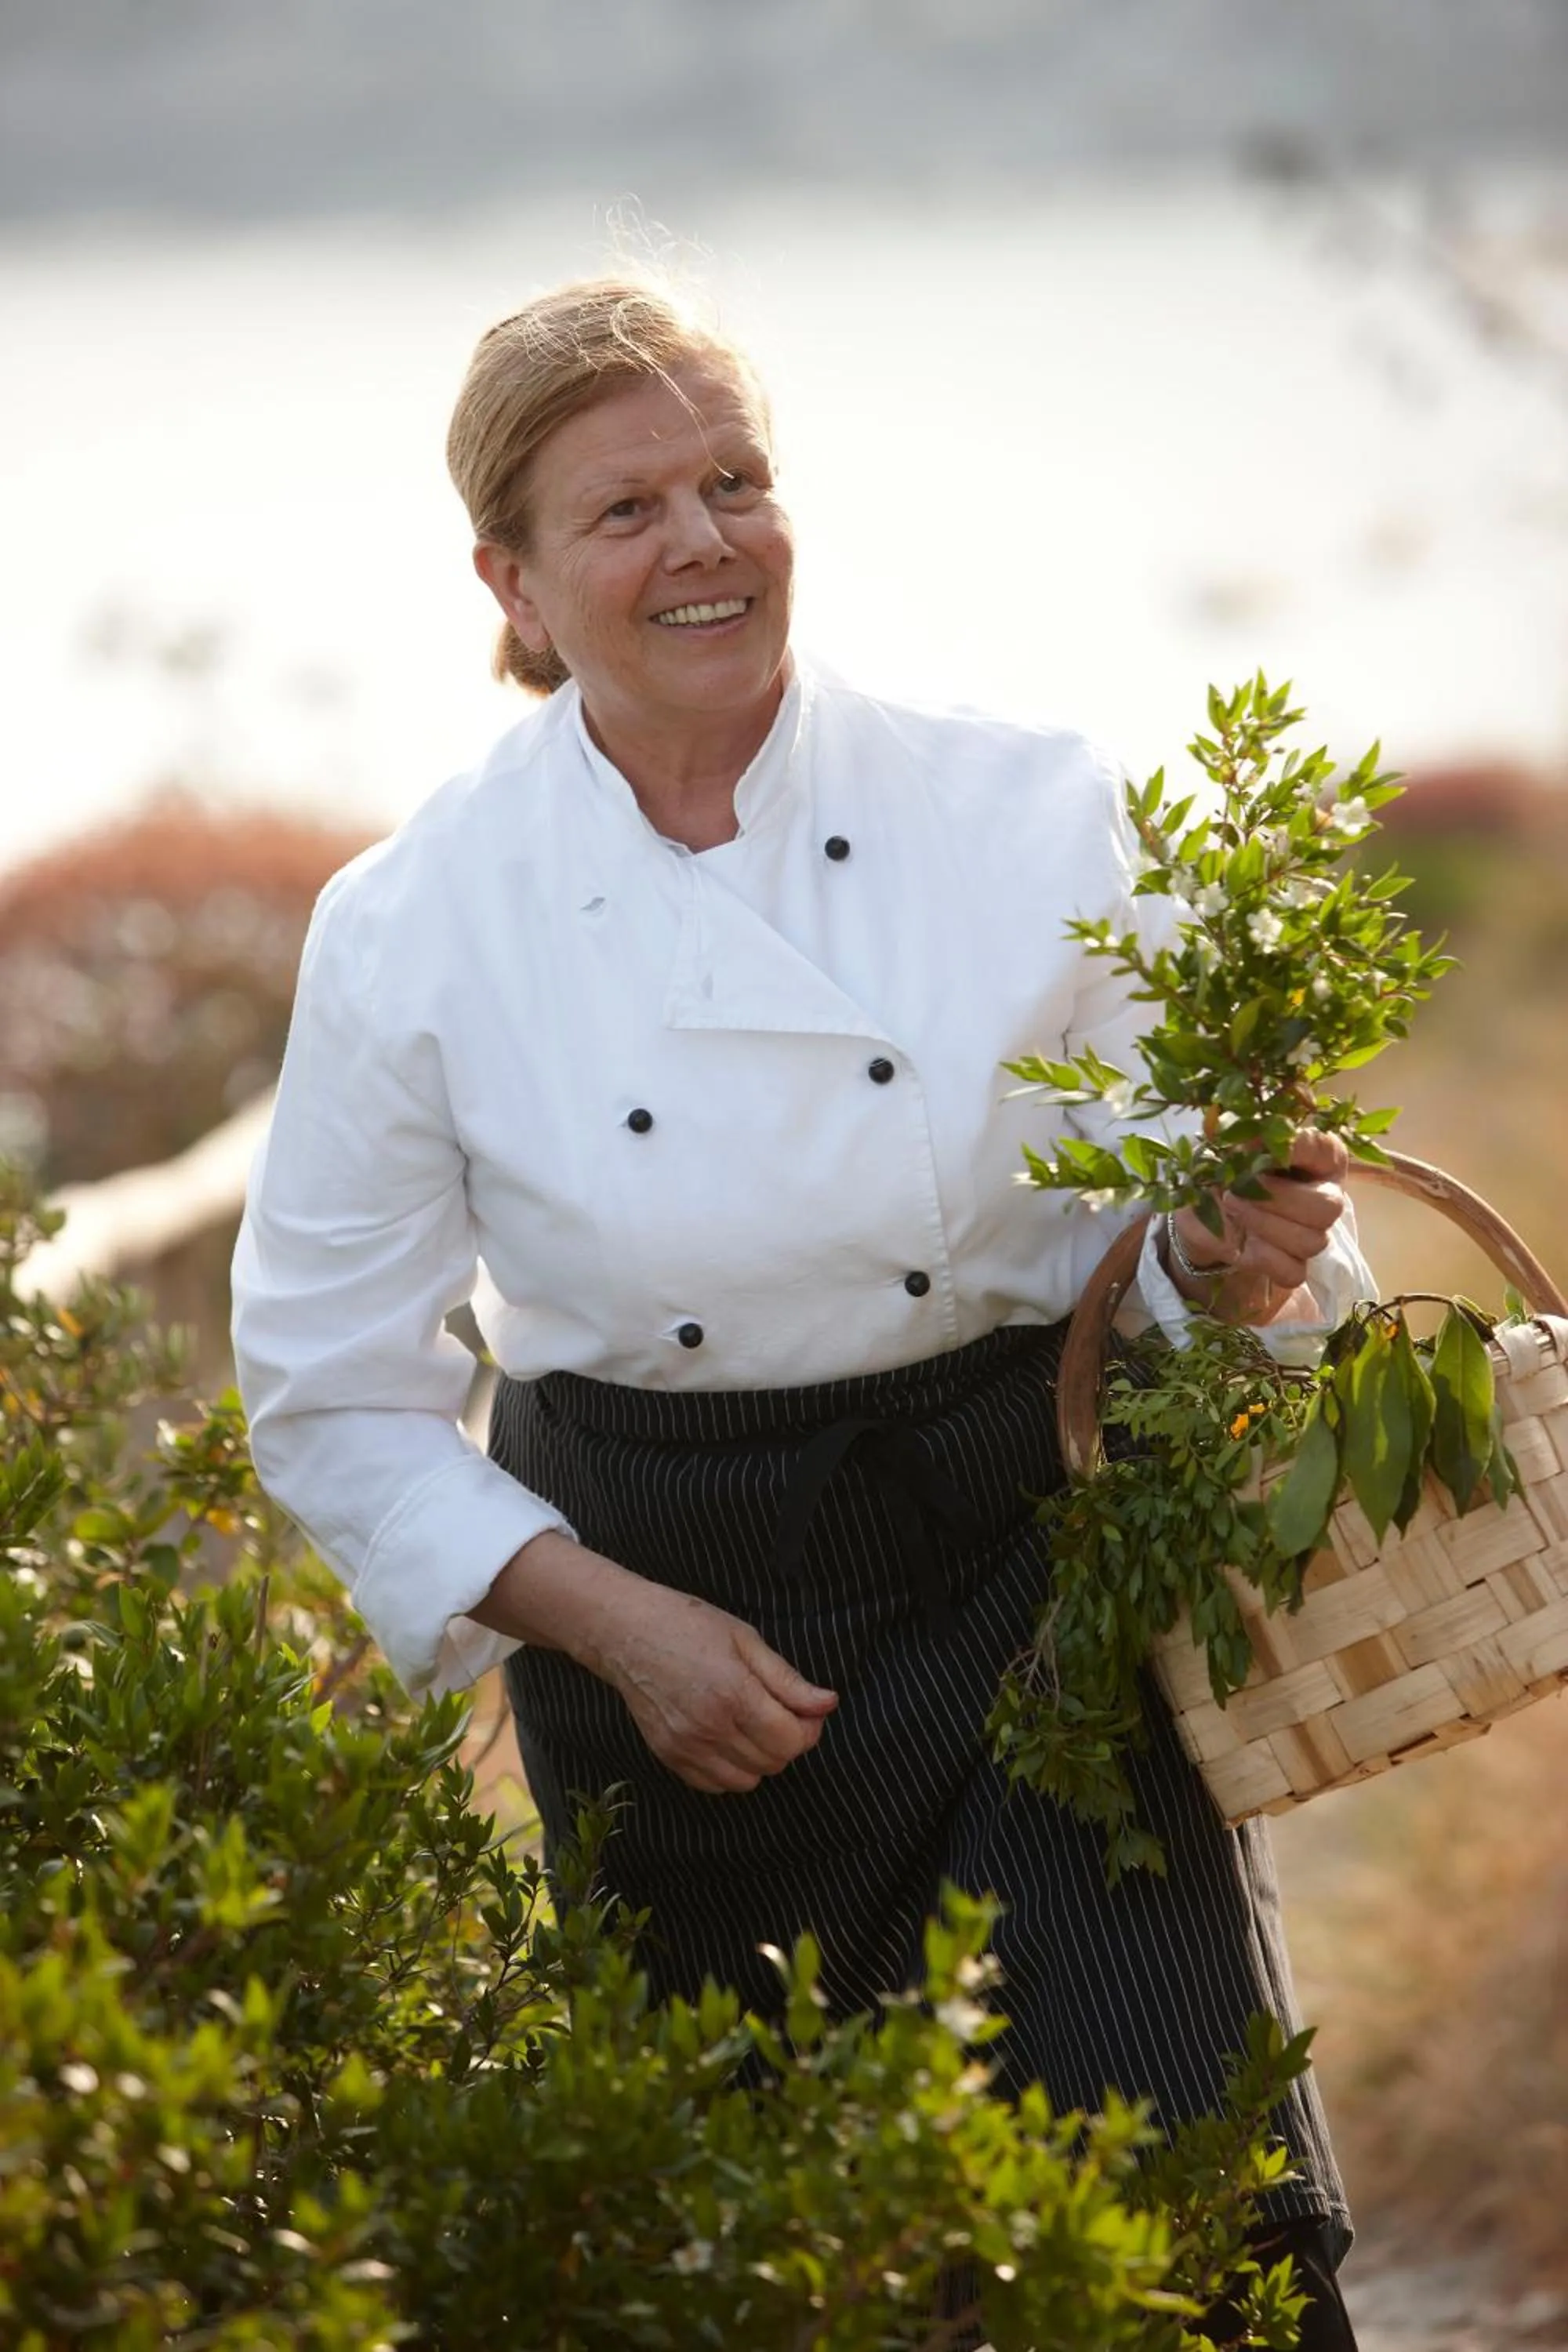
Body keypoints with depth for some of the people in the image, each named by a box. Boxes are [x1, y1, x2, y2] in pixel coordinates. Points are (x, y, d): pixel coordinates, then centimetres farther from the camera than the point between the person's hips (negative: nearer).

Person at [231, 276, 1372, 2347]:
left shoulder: (1030, 817, -5)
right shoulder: (417, 928, -5)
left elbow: (1191, 1223, 2)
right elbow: (336, 1398, 2)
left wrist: (1233, 1263, -22)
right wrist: (612, 1624, -10)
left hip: (1027, 1574, 0)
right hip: (662, 1607, 1)